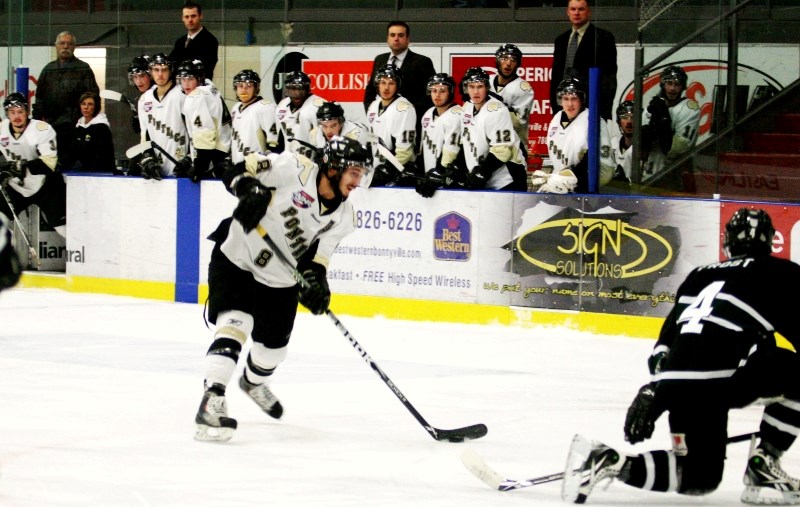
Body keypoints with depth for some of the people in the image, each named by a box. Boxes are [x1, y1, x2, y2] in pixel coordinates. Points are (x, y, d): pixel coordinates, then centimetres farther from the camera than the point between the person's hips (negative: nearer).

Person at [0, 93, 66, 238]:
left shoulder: (42, 129, -22)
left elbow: (49, 162, -30)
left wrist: (24, 167, -41)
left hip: (44, 186, -5)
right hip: (16, 186, 5)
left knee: (62, 225, -10)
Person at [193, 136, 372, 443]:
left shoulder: (343, 216, -6)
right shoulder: (293, 169, -22)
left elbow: (316, 255, -9)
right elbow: (237, 172, -17)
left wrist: (315, 279, -29)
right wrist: (251, 190, -37)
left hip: (278, 279, 6)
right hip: (235, 257, -6)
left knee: (274, 345, 17)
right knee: (235, 324, -24)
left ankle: (254, 382, 51)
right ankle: (212, 401, -28)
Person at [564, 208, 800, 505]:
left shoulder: (700, 276, 30)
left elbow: (668, 337, 25)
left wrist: (652, 391, 27)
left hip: (673, 380, 7)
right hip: (716, 378, -7)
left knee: (698, 477, 17)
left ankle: (606, 461, -3)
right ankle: (762, 466, 4)